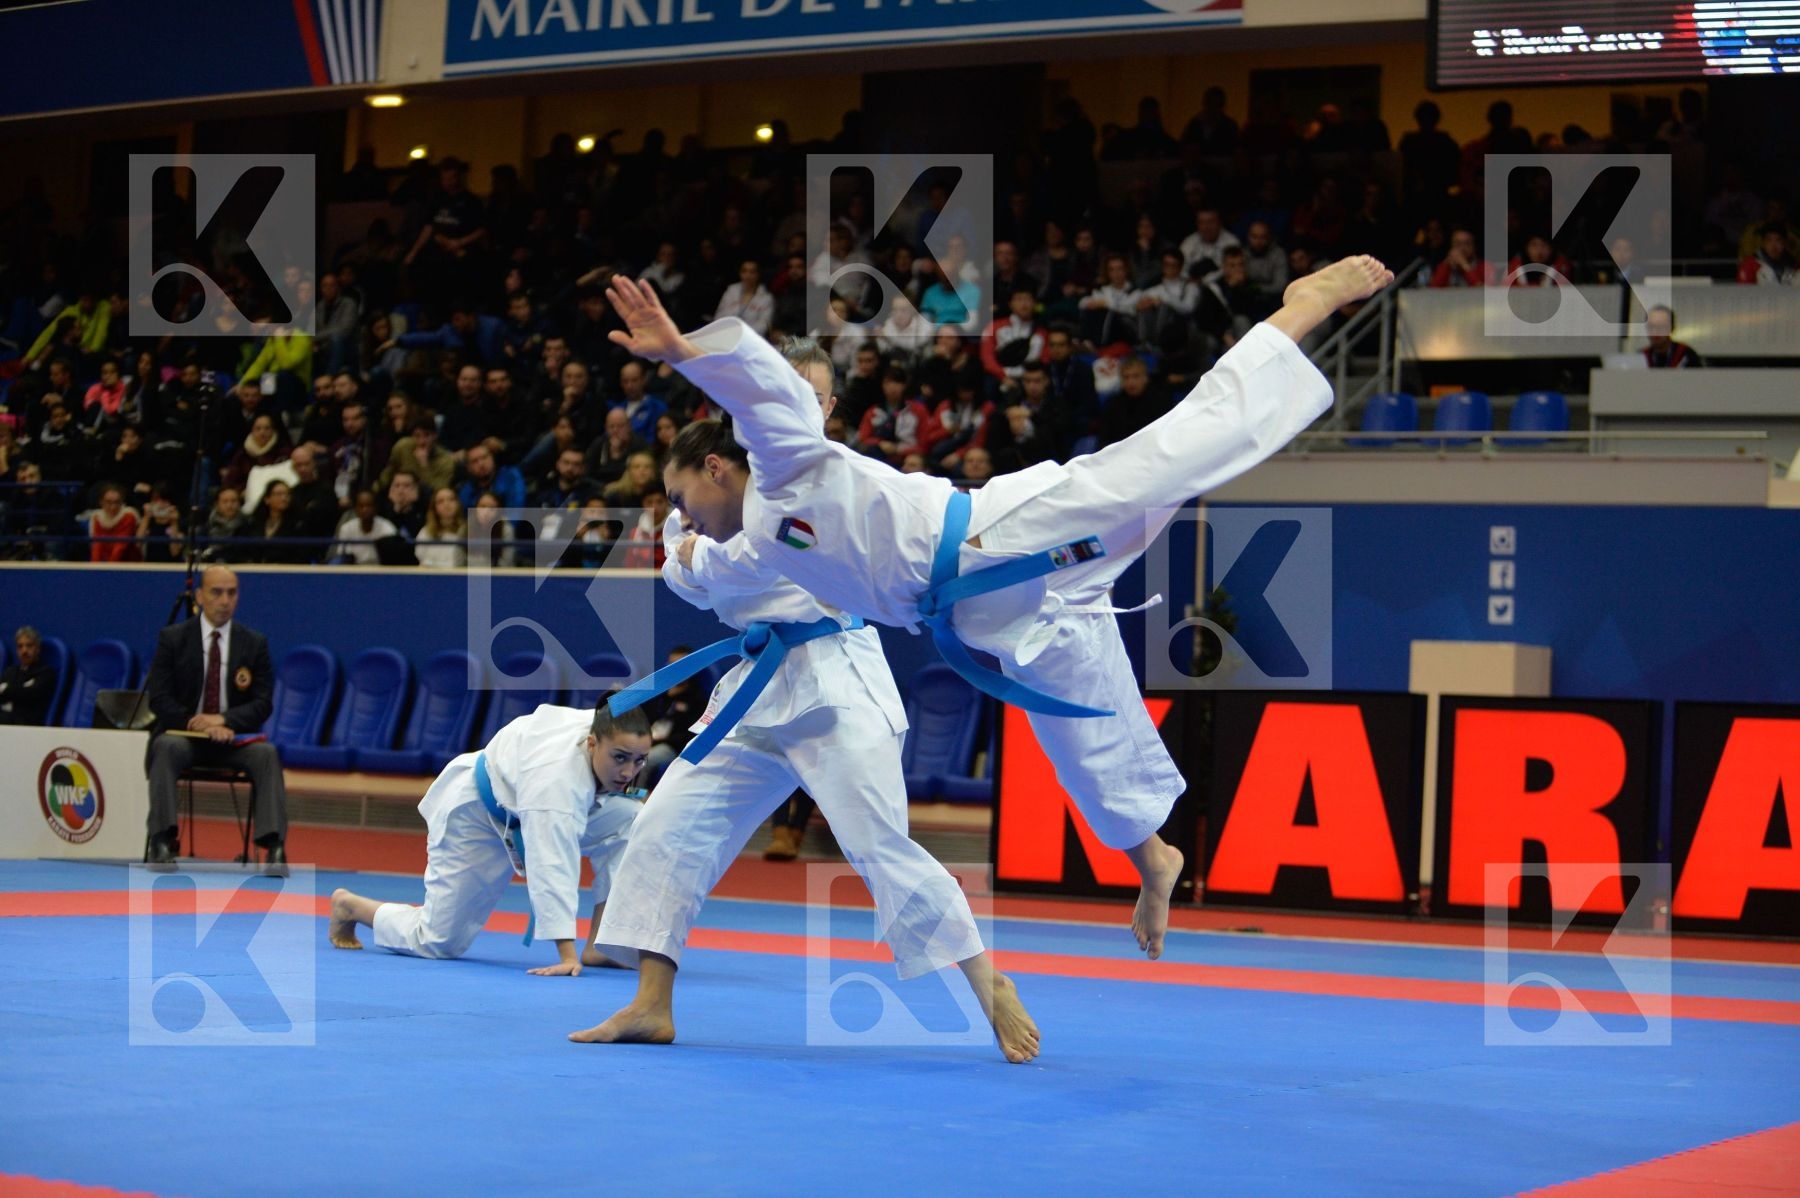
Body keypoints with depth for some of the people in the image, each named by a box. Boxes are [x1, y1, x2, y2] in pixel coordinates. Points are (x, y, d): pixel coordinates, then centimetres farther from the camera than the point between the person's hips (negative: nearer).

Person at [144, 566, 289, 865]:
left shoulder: (255, 643, 6)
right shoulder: (172, 638, 2)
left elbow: (262, 704, 0)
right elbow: (159, 699, -4)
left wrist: (223, 719, -19)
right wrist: (195, 723, -20)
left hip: (232, 736, 1)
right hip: (183, 733, -1)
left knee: (267, 753, -29)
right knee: (167, 747, -35)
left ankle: (274, 846, -39)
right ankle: (162, 841, -40)